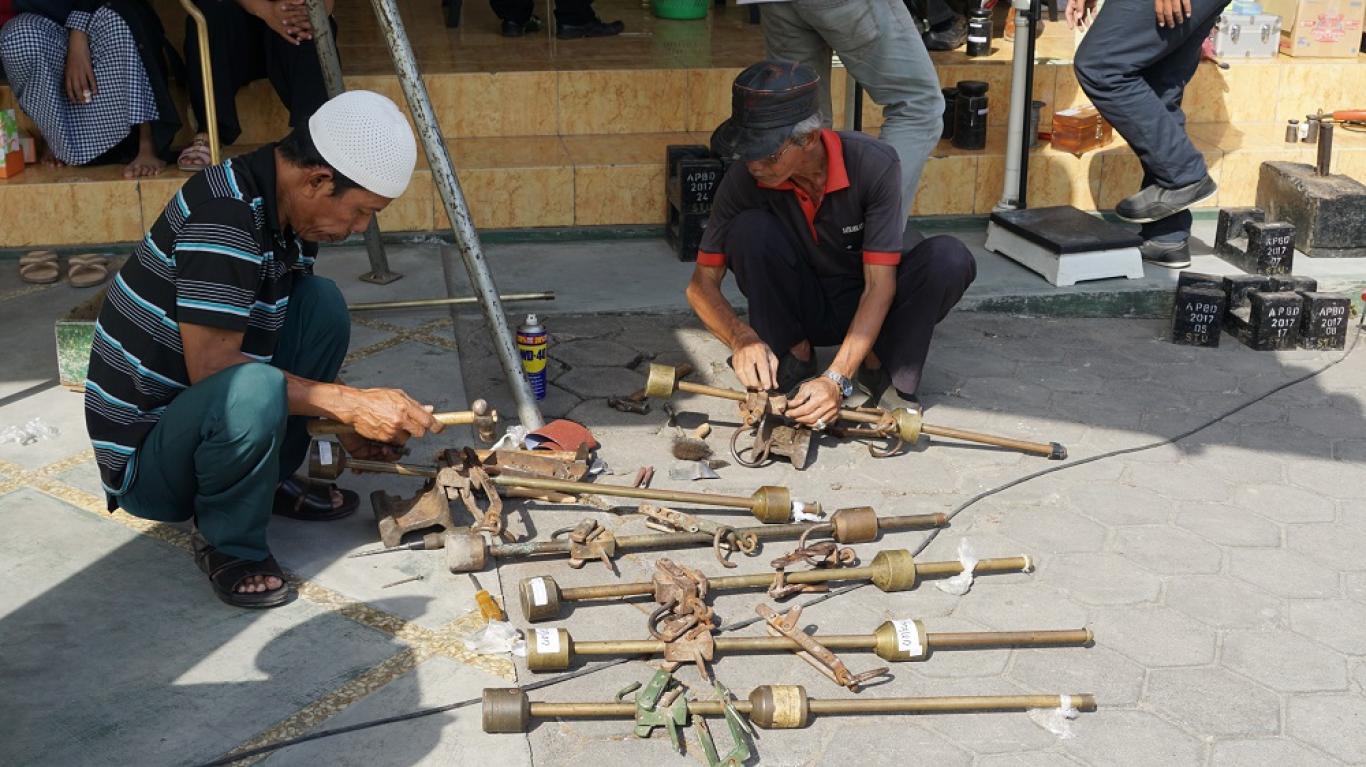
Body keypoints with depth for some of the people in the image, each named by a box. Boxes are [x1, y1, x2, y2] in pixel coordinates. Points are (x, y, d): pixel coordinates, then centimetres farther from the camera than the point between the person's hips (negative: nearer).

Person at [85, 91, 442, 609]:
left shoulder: (289, 215, 3)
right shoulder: (223, 215, -26)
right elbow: (211, 366, -29)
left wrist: (347, 422, 8)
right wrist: (350, 402, -26)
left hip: (194, 406, 9)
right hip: (142, 458, -8)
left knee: (322, 304, 1)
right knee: (252, 391, -37)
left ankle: (272, 481, 10)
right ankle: (228, 544, -8)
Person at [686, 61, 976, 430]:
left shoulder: (874, 164, -26)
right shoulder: (744, 179, -21)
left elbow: (880, 285, -27)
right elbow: (701, 285, -15)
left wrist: (837, 379, -37)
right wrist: (741, 338, -37)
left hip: (865, 309, -1)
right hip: (799, 309, 1)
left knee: (950, 258, -29)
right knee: (750, 229, -28)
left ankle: (880, 371, -12)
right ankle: (795, 360, -13)